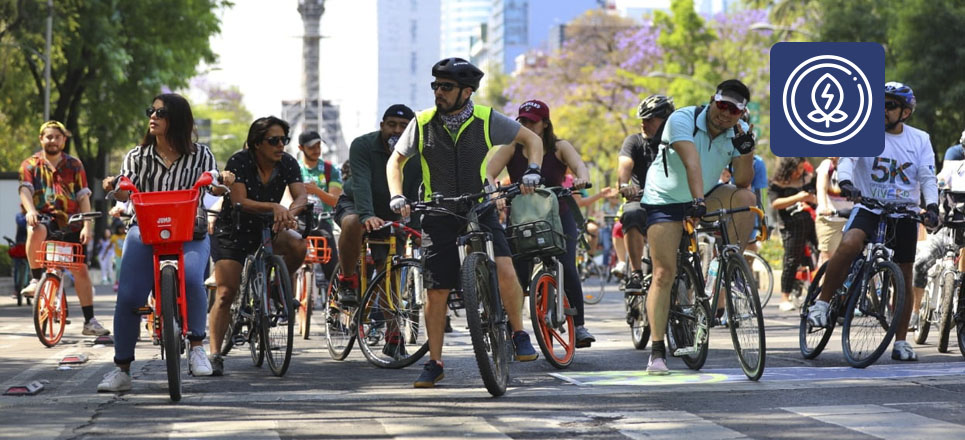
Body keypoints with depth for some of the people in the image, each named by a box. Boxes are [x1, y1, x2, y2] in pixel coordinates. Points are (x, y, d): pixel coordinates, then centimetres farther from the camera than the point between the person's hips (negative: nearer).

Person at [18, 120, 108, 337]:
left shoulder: (74, 165, 12)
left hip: (69, 223, 2)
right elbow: (25, 190, -8)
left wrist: (87, 226, -9)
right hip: (43, 218, -2)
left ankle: (89, 321, 4)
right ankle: (35, 280, -23)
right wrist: (30, 211, -29)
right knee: (36, 231, -39)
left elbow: (83, 197, 4)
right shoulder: (30, 164, 8)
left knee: (81, 269, -3)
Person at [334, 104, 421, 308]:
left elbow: (415, 196, -15)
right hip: (354, 205, -3)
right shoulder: (363, 145, -20)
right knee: (354, 224, -37)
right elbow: (361, 183, -33)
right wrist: (367, 215, -49)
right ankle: (347, 280, -20)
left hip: (390, 215, 3)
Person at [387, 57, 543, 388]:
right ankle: (434, 363, 13)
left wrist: (532, 171, -14)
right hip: (440, 215, 1)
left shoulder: (486, 120, -8)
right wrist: (396, 196, -7)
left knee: (505, 270, -23)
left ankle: (519, 334, -2)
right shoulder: (423, 123, -5)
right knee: (436, 292, 1)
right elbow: (395, 161, 8)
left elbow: (531, 139, 2)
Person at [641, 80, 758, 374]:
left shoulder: (739, 133, -9)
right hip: (665, 200, -3)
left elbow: (742, 181, -14)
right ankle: (657, 351, -3)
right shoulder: (682, 120, -23)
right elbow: (692, 161, -39)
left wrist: (746, 150, -31)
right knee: (664, 274, -11)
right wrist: (697, 201, -52)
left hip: (706, 196, 3)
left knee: (745, 198, -28)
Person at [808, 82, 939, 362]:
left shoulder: (920, 140, 5)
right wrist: (845, 182, -39)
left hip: (904, 213, 3)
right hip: (870, 207, -3)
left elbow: (928, 177, -2)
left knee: (905, 278, 4)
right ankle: (821, 304, -21)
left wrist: (932, 206, -20)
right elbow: (847, 157, -17)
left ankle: (900, 342, 15)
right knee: (849, 245, -33)